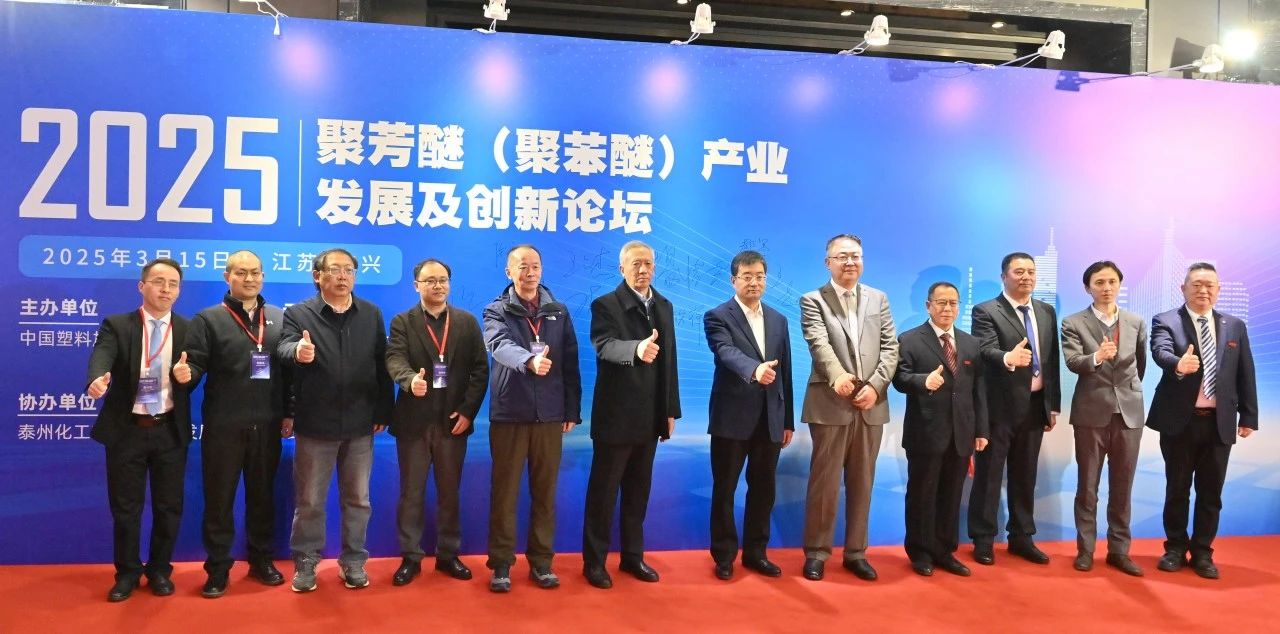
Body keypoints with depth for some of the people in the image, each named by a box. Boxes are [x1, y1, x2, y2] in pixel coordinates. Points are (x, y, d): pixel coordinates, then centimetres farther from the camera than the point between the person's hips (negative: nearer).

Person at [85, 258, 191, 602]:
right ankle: (127, 572, 27)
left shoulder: (188, 329, 3)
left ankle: (160, 570, 27)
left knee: (168, 506, 10)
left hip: (170, 431, 1)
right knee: (125, 507, 9)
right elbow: (101, 355, -22)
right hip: (127, 430, -1)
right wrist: (97, 378, -42)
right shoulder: (117, 325, -2)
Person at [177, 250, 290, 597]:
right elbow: (196, 364, -6)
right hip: (223, 426, -2)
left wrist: (289, 411, 4)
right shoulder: (208, 319, 0)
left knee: (263, 495, 13)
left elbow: (289, 367, 7)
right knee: (219, 499, 6)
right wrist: (185, 374, -29)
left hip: (266, 425, 3)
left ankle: (262, 561, 27)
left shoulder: (280, 318, 9)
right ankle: (218, 569, 17)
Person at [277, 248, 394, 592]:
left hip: (360, 424, 2)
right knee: (309, 500, 9)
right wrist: (297, 351, -45)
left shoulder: (371, 314, 5)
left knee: (357, 499, 12)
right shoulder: (298, 313, -2)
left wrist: (383, 412, -3)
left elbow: (382, 363, 2)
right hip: (315, 423, -2)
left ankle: (353, 560, 25)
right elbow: (284, 346, -20)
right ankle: (305, 561, 24)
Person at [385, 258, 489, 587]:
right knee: (411, 492, 7)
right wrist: (410, 381, -37)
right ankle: (410, 557, 17)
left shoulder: (467, 321, 6)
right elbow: (395, 360, -15)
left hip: (453, 420, 1)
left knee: (450, 492, 11)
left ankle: (448, 554, 23)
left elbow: (480, 368, 1)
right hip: (413, 420, -1)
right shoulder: (402, 322, 2)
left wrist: (468, 410, -9)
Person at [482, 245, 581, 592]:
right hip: (509, 413, -2)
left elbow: (570, 363, 7)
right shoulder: (497, 311, -2)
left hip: (550, 415, 2)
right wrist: (529, 360, -43)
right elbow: (501, 346, -23)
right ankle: (501, 562, 15)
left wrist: (572, 410, 4)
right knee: (504, 491, 5)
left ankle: (541, 560, 20)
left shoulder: (558, 312, 7)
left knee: (545, 491, 9)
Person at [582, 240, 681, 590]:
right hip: (616, 416, -6)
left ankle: (633, 556, 26)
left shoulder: (664, 306, 10)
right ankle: (594, 561, 13)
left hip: (650, 416, 6)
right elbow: (605, 346, -28)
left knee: (638, 490, 14)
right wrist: (636, 349, -49)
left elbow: (669, 359, 12)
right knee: (603, 491, 3)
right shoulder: (605, 305, -9)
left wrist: (671, 409, 10)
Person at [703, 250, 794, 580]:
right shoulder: (717, 317, -5)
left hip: (769, 420, 5)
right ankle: (724, 555, 17)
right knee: (724, 490, 5)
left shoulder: (778, 320, 12)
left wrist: (788, 420, 11)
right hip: (732, 418, -4)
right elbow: (727, 353, -25)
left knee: (763, 489, 11)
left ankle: (755, 552, 25)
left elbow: (785, 372, 12)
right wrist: (755, 369, -45)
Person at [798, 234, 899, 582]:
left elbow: (890, 346, 6)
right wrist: (838, 375, -34)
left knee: (862, 483, 10)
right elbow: (819, 344, -15)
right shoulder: (813, 300, 1)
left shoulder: (878, 299, 14)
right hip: (831, 404, -4)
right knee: (824, 482, 2)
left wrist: (876, 385, -9)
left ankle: (855, 552, 21)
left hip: (871, 405, 4)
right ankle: (817, 552, 14)